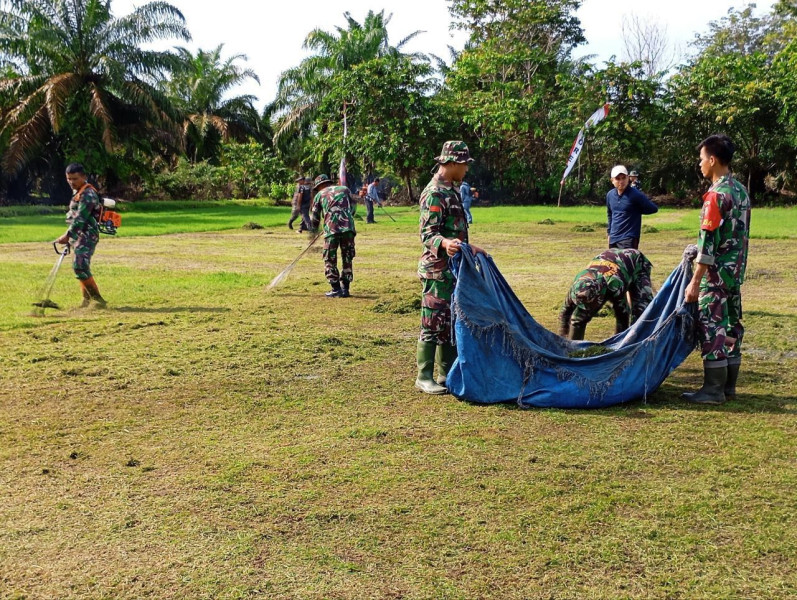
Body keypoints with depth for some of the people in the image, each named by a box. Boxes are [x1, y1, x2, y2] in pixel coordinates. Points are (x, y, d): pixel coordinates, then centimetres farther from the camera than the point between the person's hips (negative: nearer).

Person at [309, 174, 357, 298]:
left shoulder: (319, 195, 15)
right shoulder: (344, 189, 20)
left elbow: (314, 217, 18)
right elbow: (353, 207, 25)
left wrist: (314, 230, 32)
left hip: (332, 229, -2)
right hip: (349, 228, 2)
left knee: (330, 260, 9)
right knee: (347, 259, 12)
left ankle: (336, 289, 6)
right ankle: (345, 288, 14)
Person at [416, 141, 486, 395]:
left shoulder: (451, 191, 15)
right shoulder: (435, 193, -15)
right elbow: (427, 234, -21)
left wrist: (468, 248, 33)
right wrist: (445, 244, -40)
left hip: (453, 270, 10)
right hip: (438, 271, -10)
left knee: (452, 322, 14)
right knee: (434, 323, -4)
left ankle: (447, 373, 22)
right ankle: (424, 377, 4)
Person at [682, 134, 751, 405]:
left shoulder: (717, 194, -17)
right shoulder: (741, 190, 11)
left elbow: (708, 241, -20)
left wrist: (695, 281, -19)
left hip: (717, 274, -9)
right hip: (736, 271, 9)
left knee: (712, 328, -4)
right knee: (731, 325, 12)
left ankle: (714, 390, 0)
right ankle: (728, 385, 20)